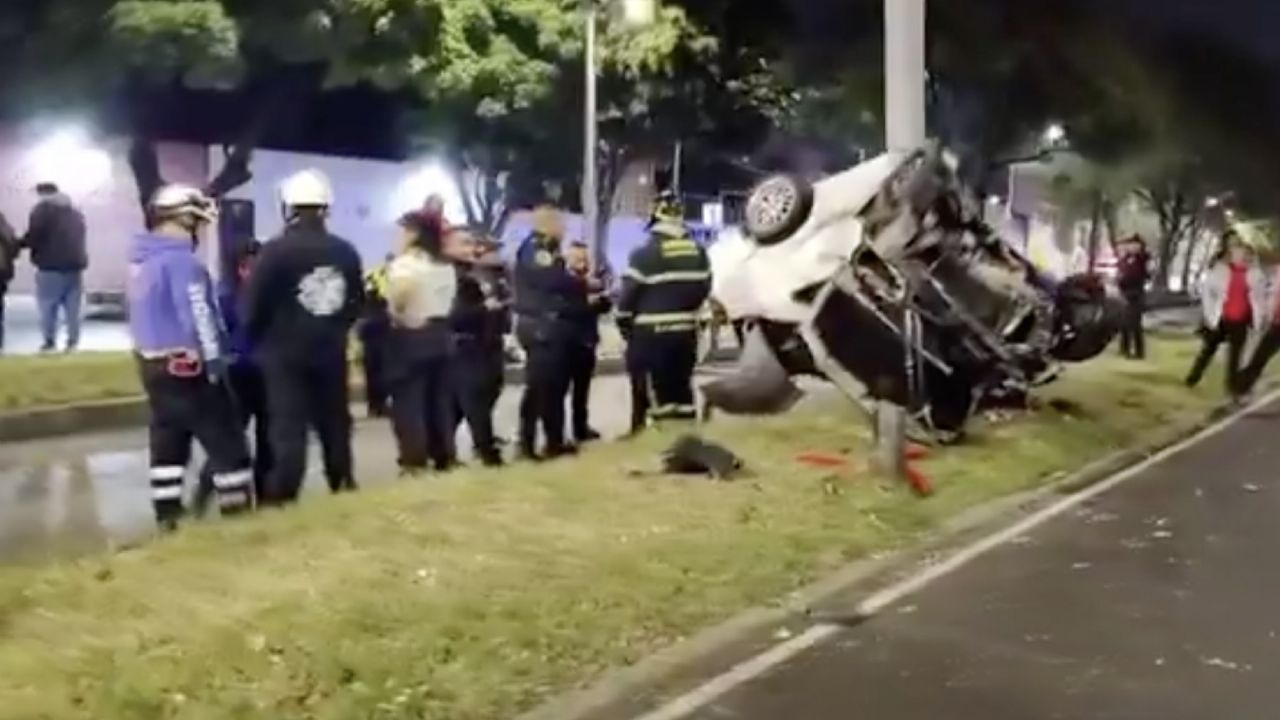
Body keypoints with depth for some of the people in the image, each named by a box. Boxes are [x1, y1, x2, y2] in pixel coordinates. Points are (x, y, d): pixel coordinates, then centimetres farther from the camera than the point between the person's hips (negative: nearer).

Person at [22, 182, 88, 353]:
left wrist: (21, 243, 7)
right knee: (73, 306, 8)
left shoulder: (42, 209, -3)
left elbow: (34, 236, -10)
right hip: (75, 264, 6)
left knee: (48, 305, 2)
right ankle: (73, 341, 8)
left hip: (51, 266, -6)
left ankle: (50, 341, 2)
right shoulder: (75, 212, 20)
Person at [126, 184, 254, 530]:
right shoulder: (182, 261, -19)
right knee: (226, 441, -1)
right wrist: (215, 363, -13)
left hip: (151, 362, 9)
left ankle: (168, 515, 18)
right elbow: (199, 317, -21)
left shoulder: (140, 259, 10)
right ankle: (239, 512, 2)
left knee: (167, 439, 14)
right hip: (186, 365, -9)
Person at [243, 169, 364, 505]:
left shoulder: (275, 251, -13)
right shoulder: (346, 252, 3)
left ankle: (282, 498, -7)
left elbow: (253, 306, -10)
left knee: (288, 428, -4)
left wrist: (257, 340, 9)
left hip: (285, 353, -4)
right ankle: (343, 487, 23)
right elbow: (357, 303, 11)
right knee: (335, 421, 14)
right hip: (331, 351, 4)